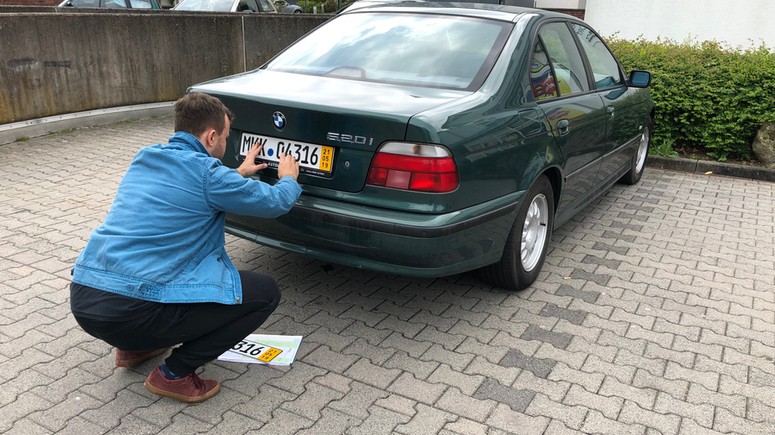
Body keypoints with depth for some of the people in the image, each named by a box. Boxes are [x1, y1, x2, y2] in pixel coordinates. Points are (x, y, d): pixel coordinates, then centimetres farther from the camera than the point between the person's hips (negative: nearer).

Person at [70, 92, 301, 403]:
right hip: (132, 312, -9)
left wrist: (238, 174, 44)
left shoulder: (146, 158, 15)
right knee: (266, 292, 1)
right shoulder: (206, 173, -8)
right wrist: (289, 178, 26)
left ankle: (134, 347, 29)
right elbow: (276, 202, 4)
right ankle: (175, 373, 2)